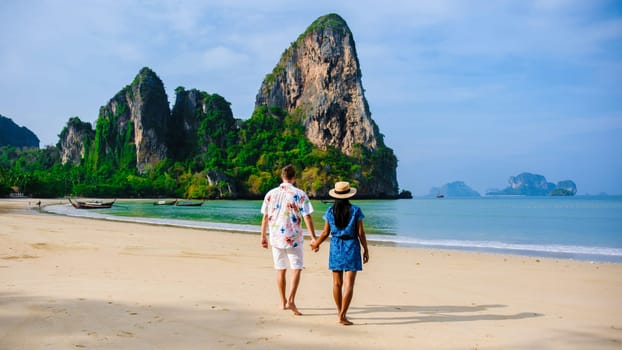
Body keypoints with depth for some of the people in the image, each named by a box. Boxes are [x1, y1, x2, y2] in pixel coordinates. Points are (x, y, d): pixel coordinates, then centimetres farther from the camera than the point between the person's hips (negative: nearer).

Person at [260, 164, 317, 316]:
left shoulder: (271, 194, 3)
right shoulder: (299, 194, -7)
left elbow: (265, 217, 7)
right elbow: (307, 218, -10)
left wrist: (263, 236, 17)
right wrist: (313, 238, -6)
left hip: (275, 237, 4)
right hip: (294, 238, -3)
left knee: (280, 269, 13)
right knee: (296, 269, 4)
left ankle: (283, 302, 21)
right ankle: (291, 301, -10)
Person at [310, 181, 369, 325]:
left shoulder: (330, 211, 0)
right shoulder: (355, 210, -5)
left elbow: (326, 232, 4)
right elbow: (360, 233, -5)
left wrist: (316, 244, 21)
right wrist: (366, 250, 4)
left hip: (336, 247, 3)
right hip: (351, 247, -3)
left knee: (337, 283, 13)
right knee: (349, 284, -4)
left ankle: (340, 312, 25)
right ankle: (342, 315, -10)